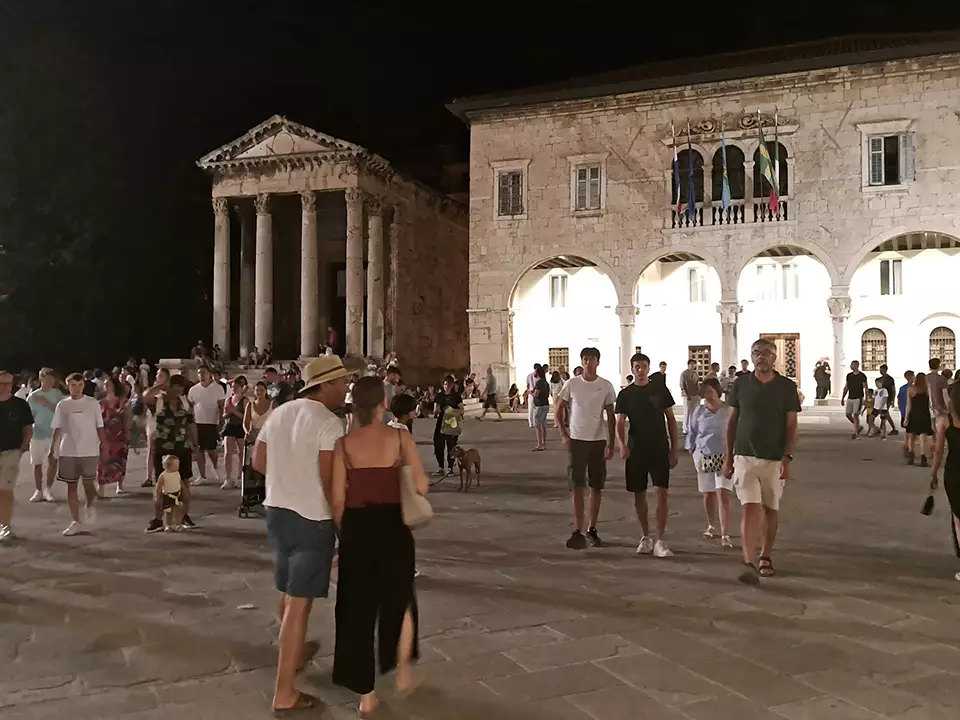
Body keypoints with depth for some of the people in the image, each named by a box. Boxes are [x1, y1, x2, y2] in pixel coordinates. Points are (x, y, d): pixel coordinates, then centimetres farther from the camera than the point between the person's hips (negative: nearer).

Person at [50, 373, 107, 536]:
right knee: (71, 486, 6)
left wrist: (104, 448, 1)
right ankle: (76, 521, 14)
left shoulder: (93, 403, 1)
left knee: (88, 482, -8)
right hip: (68, 452, 2)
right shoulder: (62, 405, 4)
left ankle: (90, 507, 24)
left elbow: (99, 428, 3)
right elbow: (58, 429, 7)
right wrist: (52, 450, 1)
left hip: (89, 450, -2)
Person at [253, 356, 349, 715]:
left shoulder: (279, 413, 6)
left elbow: (259, 462, 11)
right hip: (311, 518, -8)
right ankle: (284, 693, 7)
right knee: (300, 602, -1)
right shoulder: (329, 424, -19)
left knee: (288, 591, 25)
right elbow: (330, 482, -22)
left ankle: (296, 651, 47)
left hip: (277, 510, 8)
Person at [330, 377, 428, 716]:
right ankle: (403, 670, 33)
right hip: (393, 525, -1)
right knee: (399, 598, 24)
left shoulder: (343, 443, -3)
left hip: (357, 526, 1)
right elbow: (421, 486, -10)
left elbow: (338, 498, -4)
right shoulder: (400, 437, -7)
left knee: (358, 607, 12)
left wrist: (344, 532, 11)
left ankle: (366, 695, 21)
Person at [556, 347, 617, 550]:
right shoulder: (572, 384, -3)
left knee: (597, 487, 8)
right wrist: (564, 436, -3)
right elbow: (559, 410, 6)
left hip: (599, 441, 2)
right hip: (577, 440, -1)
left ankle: (592, 529, 21)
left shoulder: (606, 386, -1)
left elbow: (611, 417, 4)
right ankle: (577, 531, -2)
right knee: (577, 486, -5)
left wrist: (611, 444, -1)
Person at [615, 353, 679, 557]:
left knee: (661, 493, -9)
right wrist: (622, 444, -23)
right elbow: (619, 423, -3)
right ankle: (646, 537, 24)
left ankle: (660, 542, -4)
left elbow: (671, 419, 7)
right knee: (639, 495, 8)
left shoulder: (660, 390, 3)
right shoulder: (625, 394, 3)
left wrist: (674, 449, 2)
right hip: (636, 450, 1)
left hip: (660, 450, -1)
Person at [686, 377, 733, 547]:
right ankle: (711, 526, 37)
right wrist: (693, 456, 5)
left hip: (725, 457, -3)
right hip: (704, 457, 3)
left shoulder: (729, 410, -5)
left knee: (723, 496, -10)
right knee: (708, 494, 15)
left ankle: (725, 535, -10)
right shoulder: (699, 412, 2)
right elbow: (692, 434, 10)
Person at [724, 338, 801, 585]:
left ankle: (765, 558, 28)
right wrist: (728, 457, 6)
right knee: (750, 509, -10)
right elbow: (731, 422, 8)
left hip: (774, 459, 1)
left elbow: (791, 426, -1)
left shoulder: (787, 387, 0)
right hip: (745, 456, 0)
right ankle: (749, 564, -14)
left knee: (770, 510, 12)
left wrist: (788, 458, -12)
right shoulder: (741, 383, 3)